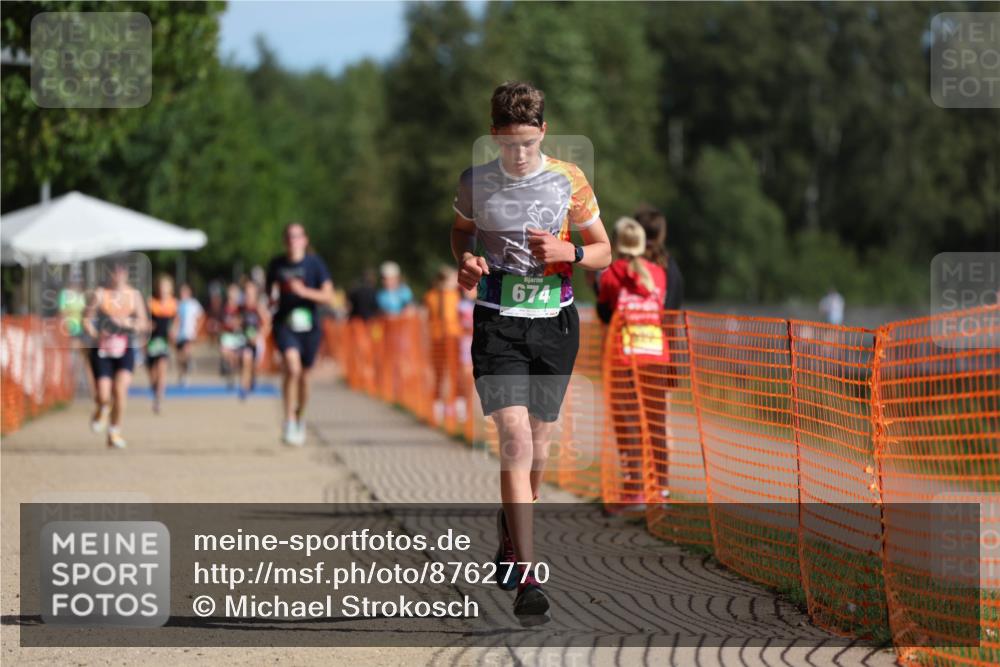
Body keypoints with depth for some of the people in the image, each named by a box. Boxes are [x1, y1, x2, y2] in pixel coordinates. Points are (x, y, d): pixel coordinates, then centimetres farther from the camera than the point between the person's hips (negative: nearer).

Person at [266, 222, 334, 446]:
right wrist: (273, 297, -3)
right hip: (284, 324, -1)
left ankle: (299, 418, 35)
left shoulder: (314, 264, -3)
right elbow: (271, 290, 19)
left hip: (308, 325, 1)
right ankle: (289, 422, -20)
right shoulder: (276, 265, 4)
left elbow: (327, 295, -8)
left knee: (303, 375, 11)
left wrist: (305, 292, -22)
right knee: (292, 368, -23)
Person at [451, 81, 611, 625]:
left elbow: (603, 252, 6)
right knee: (516, 440, -15)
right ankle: (525, 576, -18)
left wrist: (566, 252, -14)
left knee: (537, 439, 12)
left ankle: (511, 533, 39)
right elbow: (460, 230, 18)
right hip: (497, 325, -2)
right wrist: (465, 262, -3)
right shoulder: (475, 182, -2)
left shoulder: (569, 180, -2)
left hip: (554, 323, 2)